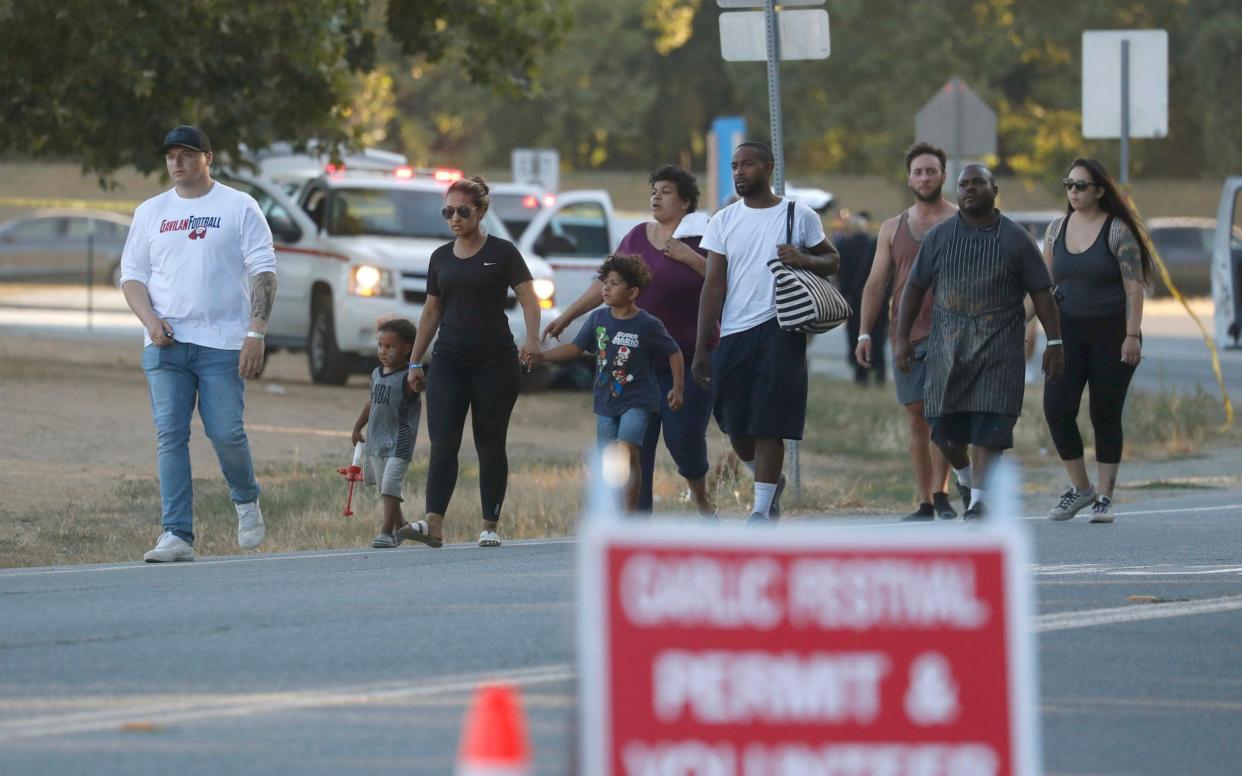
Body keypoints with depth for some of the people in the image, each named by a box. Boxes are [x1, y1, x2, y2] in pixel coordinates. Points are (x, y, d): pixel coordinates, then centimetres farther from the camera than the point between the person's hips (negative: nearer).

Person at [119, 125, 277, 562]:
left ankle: (246, 500, 23)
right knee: (170, 436, -7)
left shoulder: (239, 207, 4)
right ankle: (177, 536, -8)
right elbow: (132, 275, 17)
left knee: (226, 432, -8)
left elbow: (263, 272, 0)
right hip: (165, 343, 3)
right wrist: (150, 320, -3)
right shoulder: (150, 213, 15)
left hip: (222, 344, -3)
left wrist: (256, 333, -11)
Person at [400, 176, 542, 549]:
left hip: (495, 361, -3)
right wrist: (415, 361, 18)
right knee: (442, 442, -10)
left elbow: (528, 298, -4)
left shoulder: (501, 252, 0)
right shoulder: (441, 257, 13)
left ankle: (490, 527, 7)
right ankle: (433, 525, -18)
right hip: (449, 361, 3)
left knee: (490, 446, 1)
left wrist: (532, 339, -21)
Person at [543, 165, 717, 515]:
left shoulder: (702, 237, -2)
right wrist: (567, 316, 17)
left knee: (683, 437, -8)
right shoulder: (638, 237, 12)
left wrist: (688, 257, -17)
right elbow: (606, 282, 18)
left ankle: (701, 496, 23)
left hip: (690, 359, -4)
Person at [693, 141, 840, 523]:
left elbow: (833, 260, 13)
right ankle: (771, 481, 32)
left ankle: (761, 511, -4)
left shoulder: (800, 216, 4)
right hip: (732, 335, 3)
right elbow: (714, 286, 5)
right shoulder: (724, 221, 8)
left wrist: (805, 259, -11)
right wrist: (702, 349, 0)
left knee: (768, 427, -8)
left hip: (779, 332, -3)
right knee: (736, 429, 4)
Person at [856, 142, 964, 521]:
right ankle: (925, 503, 8)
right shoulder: (893, 229, 14)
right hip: (907, 334, 4)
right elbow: (876, 283, 13)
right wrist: (865, 333, 5)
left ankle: (941, 494, -13)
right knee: (917, 420, 4)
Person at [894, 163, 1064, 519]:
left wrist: (1054, 342, 0)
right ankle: (965, 476, 29)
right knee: (944, 424, 1)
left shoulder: (1015, 239, 4)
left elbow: (1041, 293, 5)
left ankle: (979, 499, -9)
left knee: (989, 426, -10)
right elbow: (914, 288, 11)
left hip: (999, 347, -2)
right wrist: (902, 338, 5)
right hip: (947, 347, 2)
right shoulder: (938, 236, 9)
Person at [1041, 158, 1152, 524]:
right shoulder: (1057, 229, 7)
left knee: (1105, 414, 0)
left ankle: (1104, 497, 8)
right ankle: (1080, 487, 9)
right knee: (1057, 408, -7)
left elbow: (1135, 286, -10)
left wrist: (1132, 336, -16)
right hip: (1069, 330, 4)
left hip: (1111, 331, -4)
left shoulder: (1118, 231, -7)